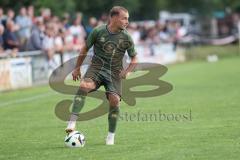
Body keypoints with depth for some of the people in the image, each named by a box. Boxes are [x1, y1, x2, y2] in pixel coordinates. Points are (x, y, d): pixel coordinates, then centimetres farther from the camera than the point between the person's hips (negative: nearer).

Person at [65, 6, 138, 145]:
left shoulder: (126, 37, -3)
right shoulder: (98, 31, -6)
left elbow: (134, 59, 7)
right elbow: (85, 49, 9)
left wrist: (127, 71, -12)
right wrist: (77, 68, 13)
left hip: (115, 73, 1)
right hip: (97, 68, -1)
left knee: (115, 100, -17)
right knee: (84, 86, -30)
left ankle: (111, 136, 2)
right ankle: (72, 123, -31)